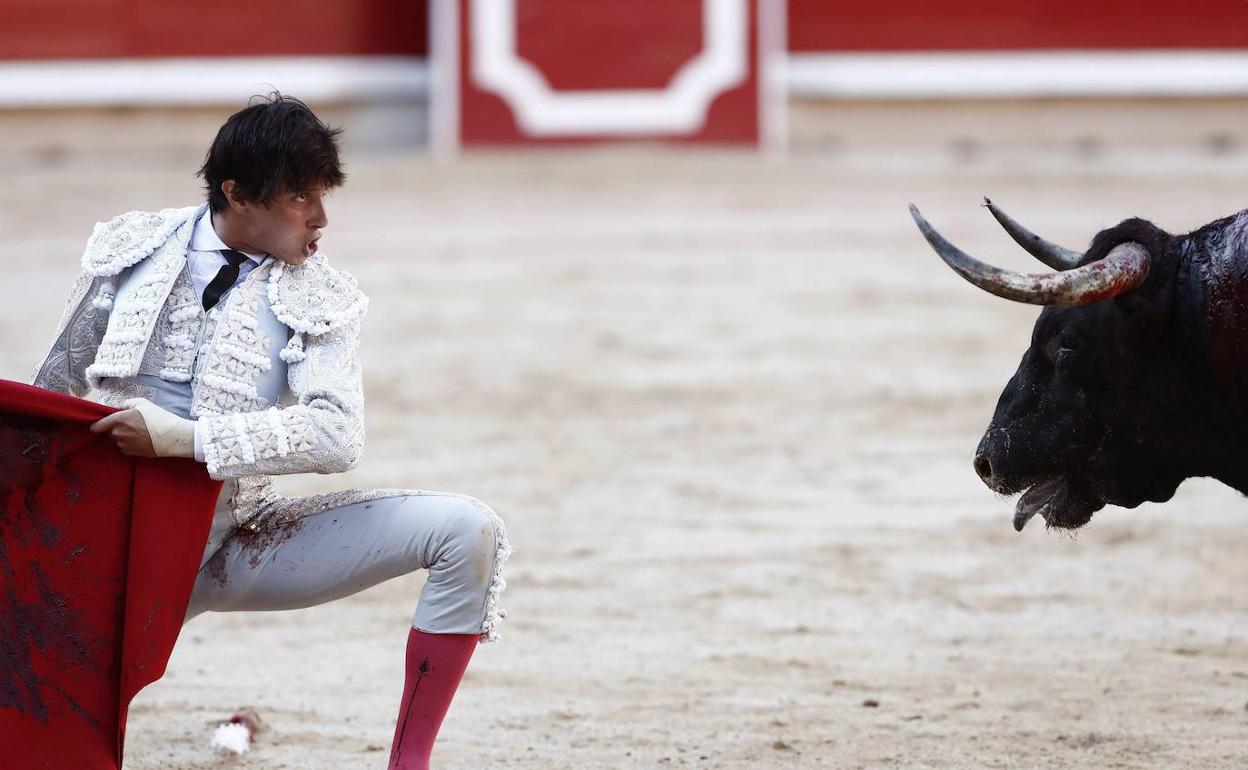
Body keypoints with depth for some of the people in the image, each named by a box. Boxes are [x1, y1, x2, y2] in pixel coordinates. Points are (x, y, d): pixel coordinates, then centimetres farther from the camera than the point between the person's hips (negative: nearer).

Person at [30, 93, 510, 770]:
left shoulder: (318, 300, -5)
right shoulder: (132, 251, -1)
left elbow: (338, 435, -22)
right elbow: (55, 384, 14)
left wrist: (184, 436, -29)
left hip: (237, 550, 1)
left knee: (466, 531, -16)